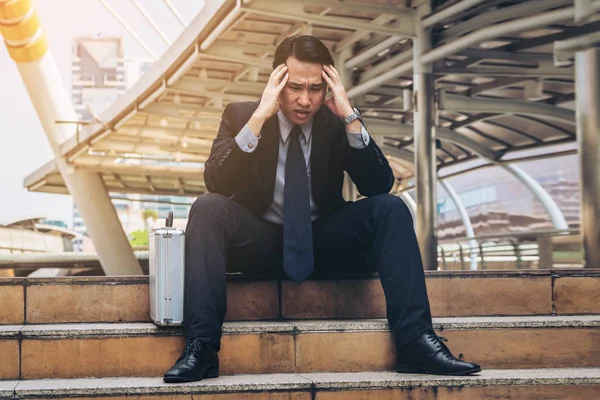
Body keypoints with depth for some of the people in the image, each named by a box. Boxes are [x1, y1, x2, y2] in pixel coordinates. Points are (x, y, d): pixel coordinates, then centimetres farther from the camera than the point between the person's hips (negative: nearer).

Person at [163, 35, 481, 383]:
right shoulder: (241, 115, -4)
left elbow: (380, 186, -13)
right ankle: (202, 347, -32)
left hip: (323, 240, 2)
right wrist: (259, 117, -28)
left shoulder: (336, 123, -1)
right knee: (208, 207, -30)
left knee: (390, 208, -22)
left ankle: (415, 341, -26)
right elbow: (216, 183, -20)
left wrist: (350, 117, -22)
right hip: (259, 239, -1)